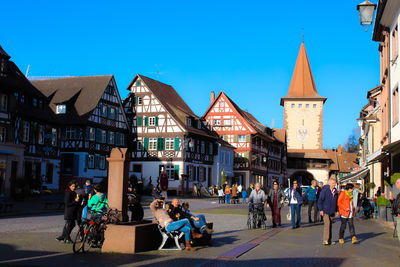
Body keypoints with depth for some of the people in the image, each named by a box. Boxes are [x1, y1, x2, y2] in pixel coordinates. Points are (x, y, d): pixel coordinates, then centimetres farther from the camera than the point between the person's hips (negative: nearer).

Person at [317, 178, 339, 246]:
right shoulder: (325, 190, -9)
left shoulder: (335, 191, 11)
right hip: (326, 211, -6)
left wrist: (337, 210, 17)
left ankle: (329, 240, 18)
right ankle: (325, 240, -11)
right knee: (327, 224, -13)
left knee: (330, 225, 11)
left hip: (332, 211, 6)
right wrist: (321, 209, -14)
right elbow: (320, 200, -10)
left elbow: (336, 201, 20)